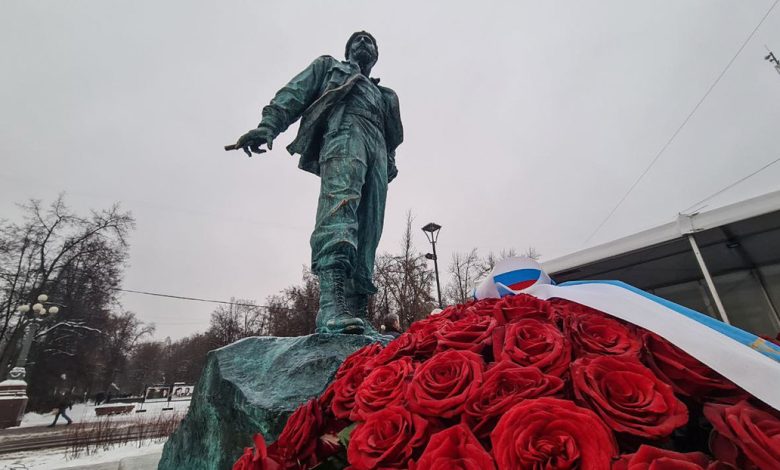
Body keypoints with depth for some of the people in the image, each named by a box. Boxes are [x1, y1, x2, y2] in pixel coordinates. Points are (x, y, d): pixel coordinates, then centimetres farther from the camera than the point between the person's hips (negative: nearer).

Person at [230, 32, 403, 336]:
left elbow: (392, 138, 28)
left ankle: (357, 313, -19)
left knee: (367, 234, -12)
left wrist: (390, 165, 6)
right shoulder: (329, 66, 32)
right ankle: (332, 307, -46)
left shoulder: (385, 96, 41)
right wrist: (268, 125, -4)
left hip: (376, 151, 5)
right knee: (340, 206, -32)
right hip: (344, 133, -5)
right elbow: (295, 94, 14)